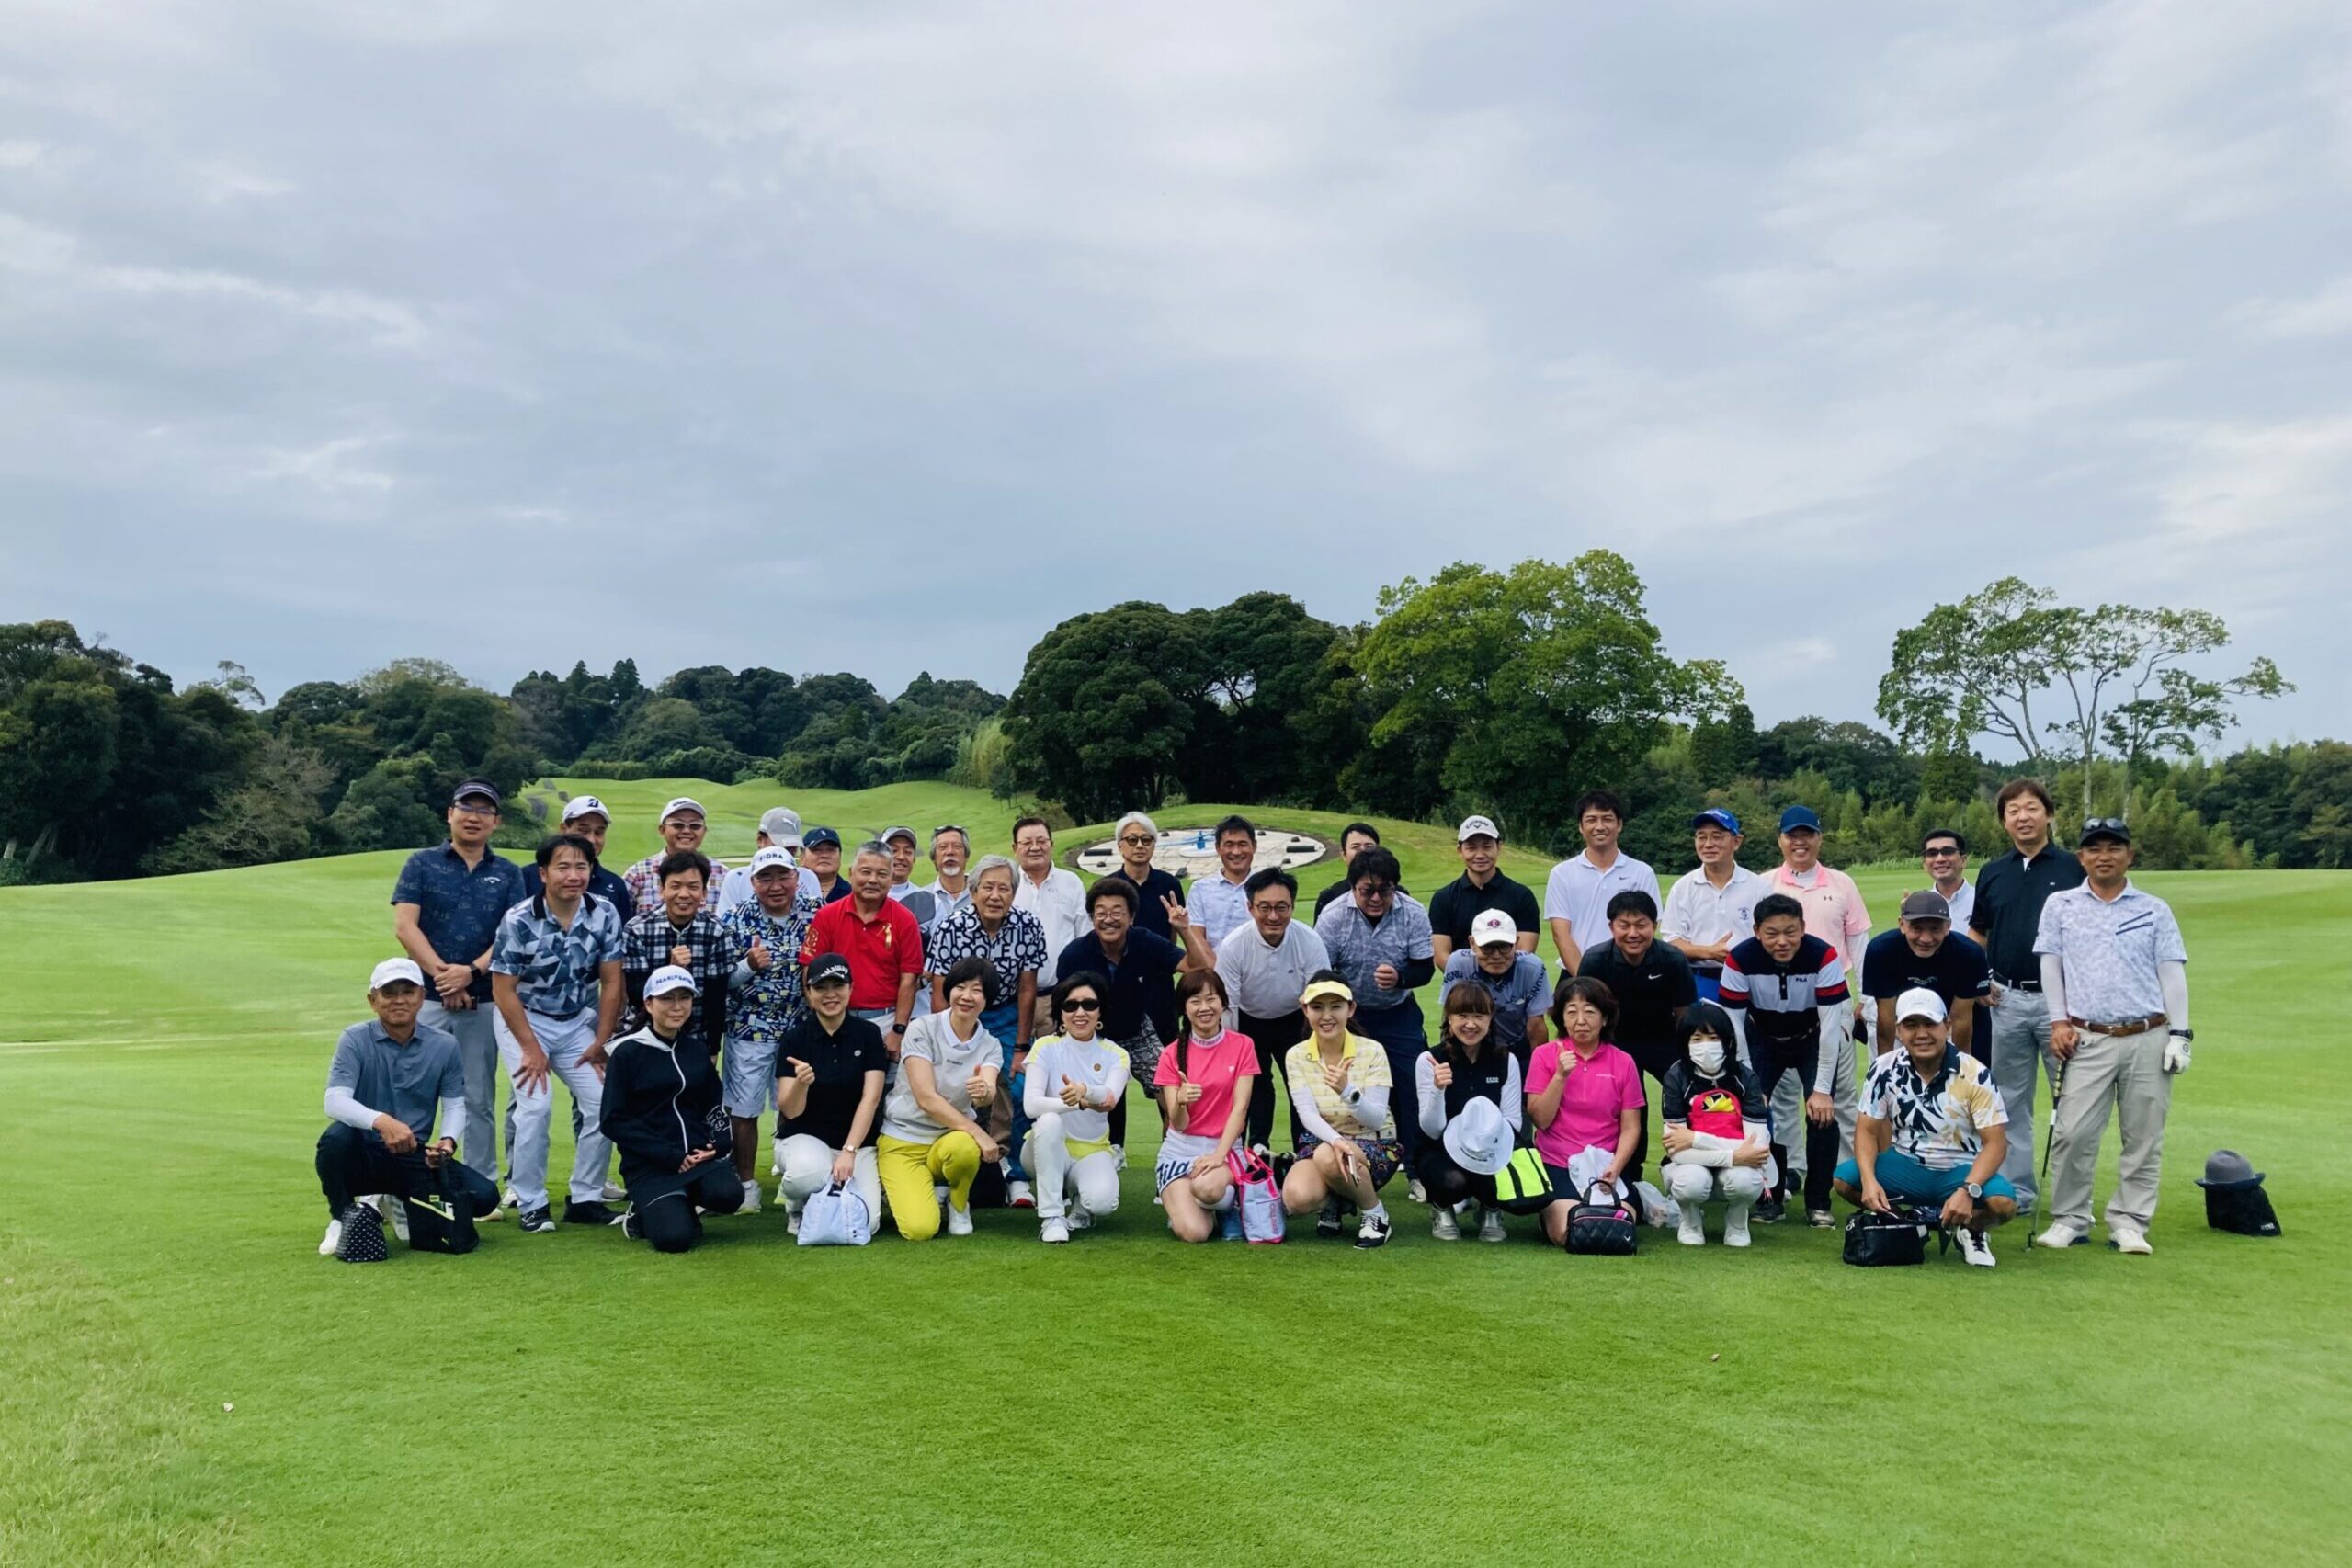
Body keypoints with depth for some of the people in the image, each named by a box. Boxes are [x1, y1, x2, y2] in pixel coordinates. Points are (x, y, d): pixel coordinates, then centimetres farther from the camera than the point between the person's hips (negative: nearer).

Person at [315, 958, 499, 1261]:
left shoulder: (444, 1046, 2)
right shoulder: (355, 1040, -6)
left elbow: (455, 1105, 4)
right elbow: (335, 1101, -18)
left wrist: (448, 1140, -19)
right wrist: (381, 1121, -37)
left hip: (415, 1159, 2)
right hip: (363, 1156, -2)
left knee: (484, 1195, -18)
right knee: (337, 1136, -36)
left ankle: (402, 1204, 11)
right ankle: (343, 1219, -7)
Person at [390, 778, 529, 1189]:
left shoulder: (509, 874, 10)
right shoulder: (421, 864, 6)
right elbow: (404, 927, -3)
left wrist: (472, 971, -16)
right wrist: (443, 974, -13)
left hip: (484, 1001, 1)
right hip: (427, 999, -1)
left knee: (480, 1100, 6)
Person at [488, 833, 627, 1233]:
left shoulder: (605, 915, -11)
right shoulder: (519, 920, -20)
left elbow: (611, 982, -5)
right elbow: (503, 989, -15)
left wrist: (600, 1042, -5)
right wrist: (531, 1049, -16)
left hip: (579, 1021, 4)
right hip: (524, 1019, -3)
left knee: (602, 1102, -6)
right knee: (536, 1104, -18)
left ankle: (585, 1199, 8)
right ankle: (530, 1205, -3)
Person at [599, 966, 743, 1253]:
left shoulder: (697, 1049, 11)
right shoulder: (628, 1052, -3)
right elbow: (614, 1121, -7)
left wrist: (718, 1144, -3)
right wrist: (671, 1157, -13)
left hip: (698, 1154, 4)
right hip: (649, 1166, -4)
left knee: (728, 1194, -28)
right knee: (675, 1237, -25)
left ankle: (683, 1205, 7)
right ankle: (644, 1215, 11)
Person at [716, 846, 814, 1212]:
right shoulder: (734, 921, -3)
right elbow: (722, 982, -5)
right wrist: (749, 965, -22)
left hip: (801, 1030, 1)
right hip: (748, 1030, -1)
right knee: (743, 1110, 5)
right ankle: (746, 1184, 19)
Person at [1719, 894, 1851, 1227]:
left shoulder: (1824, 956, -31)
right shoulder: (1740, 959, -28)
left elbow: (1830, 1025, -27)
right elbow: (1733, 1024, -22)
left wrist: (1822, 1089, -25)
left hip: (1812, 1039, -1)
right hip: (1763, 1039, 1)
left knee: (1823, 1112, -16)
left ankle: (1818, 1204, 2)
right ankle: (1770, 1196, 6)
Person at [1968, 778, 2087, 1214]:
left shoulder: (2073, 869, 0)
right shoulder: (1992, 873, 10)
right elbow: (1976, 934, 19)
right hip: (2006, 1000, 3)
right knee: (2011, 1101, 9)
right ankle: (2016, 1191, 18)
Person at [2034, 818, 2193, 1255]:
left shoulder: (2155, 909, 9)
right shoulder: (2060, 905, 9)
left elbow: (2172, 973, 6)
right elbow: (2051, 966, 8)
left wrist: (2180, 1034, -1)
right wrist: (2059, 1022, 0)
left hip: (2148, 1039, 1)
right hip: (2087, 1040, -1)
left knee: (2142, 1137, 3)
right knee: (2074, 1133, -7)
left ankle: (2128, 1223, 13)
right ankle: (2070, 1219, 4)